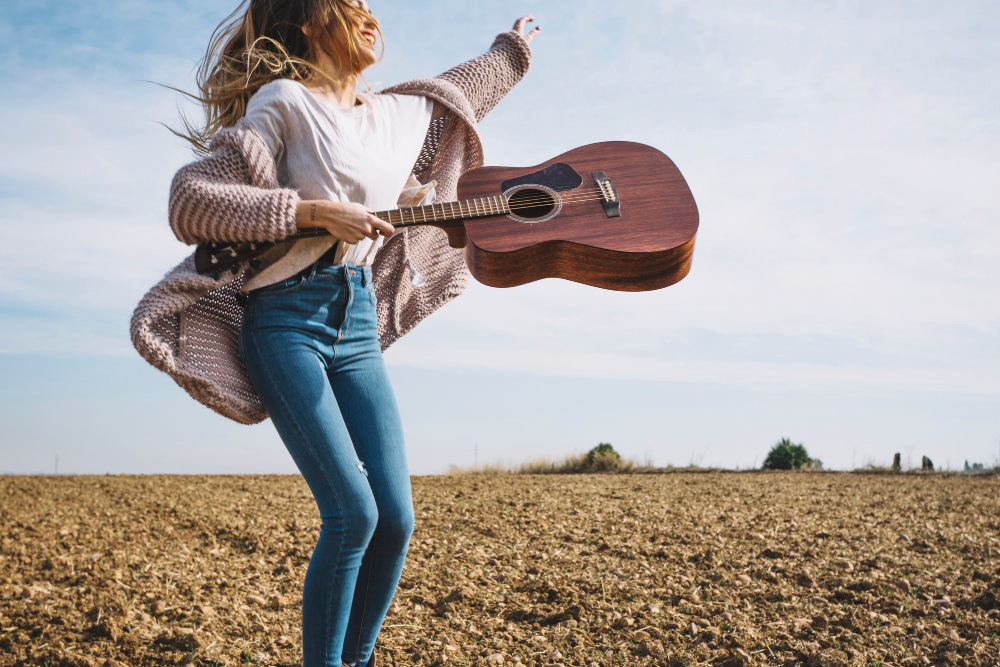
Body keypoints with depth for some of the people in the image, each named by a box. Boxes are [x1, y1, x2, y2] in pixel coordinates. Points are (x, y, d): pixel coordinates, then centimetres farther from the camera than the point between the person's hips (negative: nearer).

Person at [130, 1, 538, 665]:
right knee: (353, 512, -16)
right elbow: (190, 204, -13)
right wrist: (314, 210, -17)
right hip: (286, 318, -6)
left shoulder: (399, 114, 16)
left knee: (396, 518, -1)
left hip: (357, 324, 6)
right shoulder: (283, 101, -4)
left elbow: (459, 90, 39)